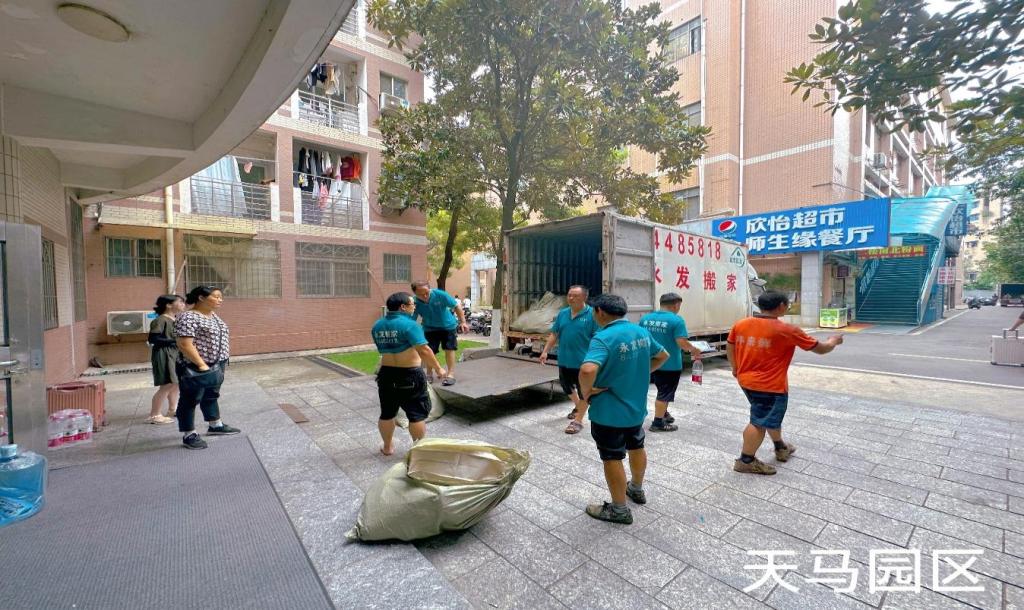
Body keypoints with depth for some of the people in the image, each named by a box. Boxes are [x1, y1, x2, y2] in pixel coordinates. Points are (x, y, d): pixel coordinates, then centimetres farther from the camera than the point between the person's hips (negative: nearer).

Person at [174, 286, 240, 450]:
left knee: (211, 396, 21)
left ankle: (215, 426, 34)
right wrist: (202, 364, -22)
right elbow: (185, 345, -23)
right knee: (190, 400, 5)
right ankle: (189, 435, 16)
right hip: (195, 368, -9)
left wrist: (221, 362, 15)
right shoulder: (188, 317, -18)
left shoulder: (213, 315, 10)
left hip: (216, 365, 9)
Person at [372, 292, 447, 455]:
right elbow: (424, 350, -21)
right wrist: (438, 368, -12)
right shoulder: (409, 324, -17)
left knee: (387, 412, 18)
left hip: (386, 373, 7)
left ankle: (387, 447, 32)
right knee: (417, 413, 6)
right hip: (409, 375, -7)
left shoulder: (377, 326, 6)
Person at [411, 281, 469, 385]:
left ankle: (450, 374, 8)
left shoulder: (440, 294, -28)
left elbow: (456, 306, -17)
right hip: (430, 328, 2)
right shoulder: (415, 303, -24)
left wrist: (463, 322, -19)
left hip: (447, 325, -1)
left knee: (449, 349, 0)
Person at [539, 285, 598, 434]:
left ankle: (578, 420, 20)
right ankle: (578, 406, 46)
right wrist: (545, 351, 7)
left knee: (583, 390, 6)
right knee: (566, 386, 21)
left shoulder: (592, 314, -11)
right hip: (564, 360, 6)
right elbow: (554, 334, 11)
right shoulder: (562, 313, 6)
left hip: (583, 361, -6)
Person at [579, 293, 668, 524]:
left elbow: (588, 370, -41)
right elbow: (663, 356, 16)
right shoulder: (642, 332, 0)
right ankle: (637, 489, 49)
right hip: (637, 406, 8)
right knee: (636, 447, 27)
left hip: (609, 411, -8)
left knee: (612, 458, 9)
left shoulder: (603, 338, -26)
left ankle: (619, 509, 25)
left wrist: (586, 392, -23)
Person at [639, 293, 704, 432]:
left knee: (662, 390, 25)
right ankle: (658, 423, 15)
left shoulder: (645, 318, 2)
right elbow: (682, 343, -21)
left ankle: (664, 414, 39)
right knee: (665, 394, 8)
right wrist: (694, 349, -2)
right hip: (670, 364, -6)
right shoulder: (676, 320, -16)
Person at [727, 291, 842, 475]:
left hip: (746, 381, 7)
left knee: (772, 416, 26)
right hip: (770, 385, -7)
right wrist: (833, 341, 20)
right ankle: (746, 461, 13)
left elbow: (729, 347, 12)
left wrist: (735, 368, 25)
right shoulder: (787, 330, -15)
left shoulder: (740, 325, -2)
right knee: (760, 423, 4)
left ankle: (781, 448, 45)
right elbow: (821, 348, -2)